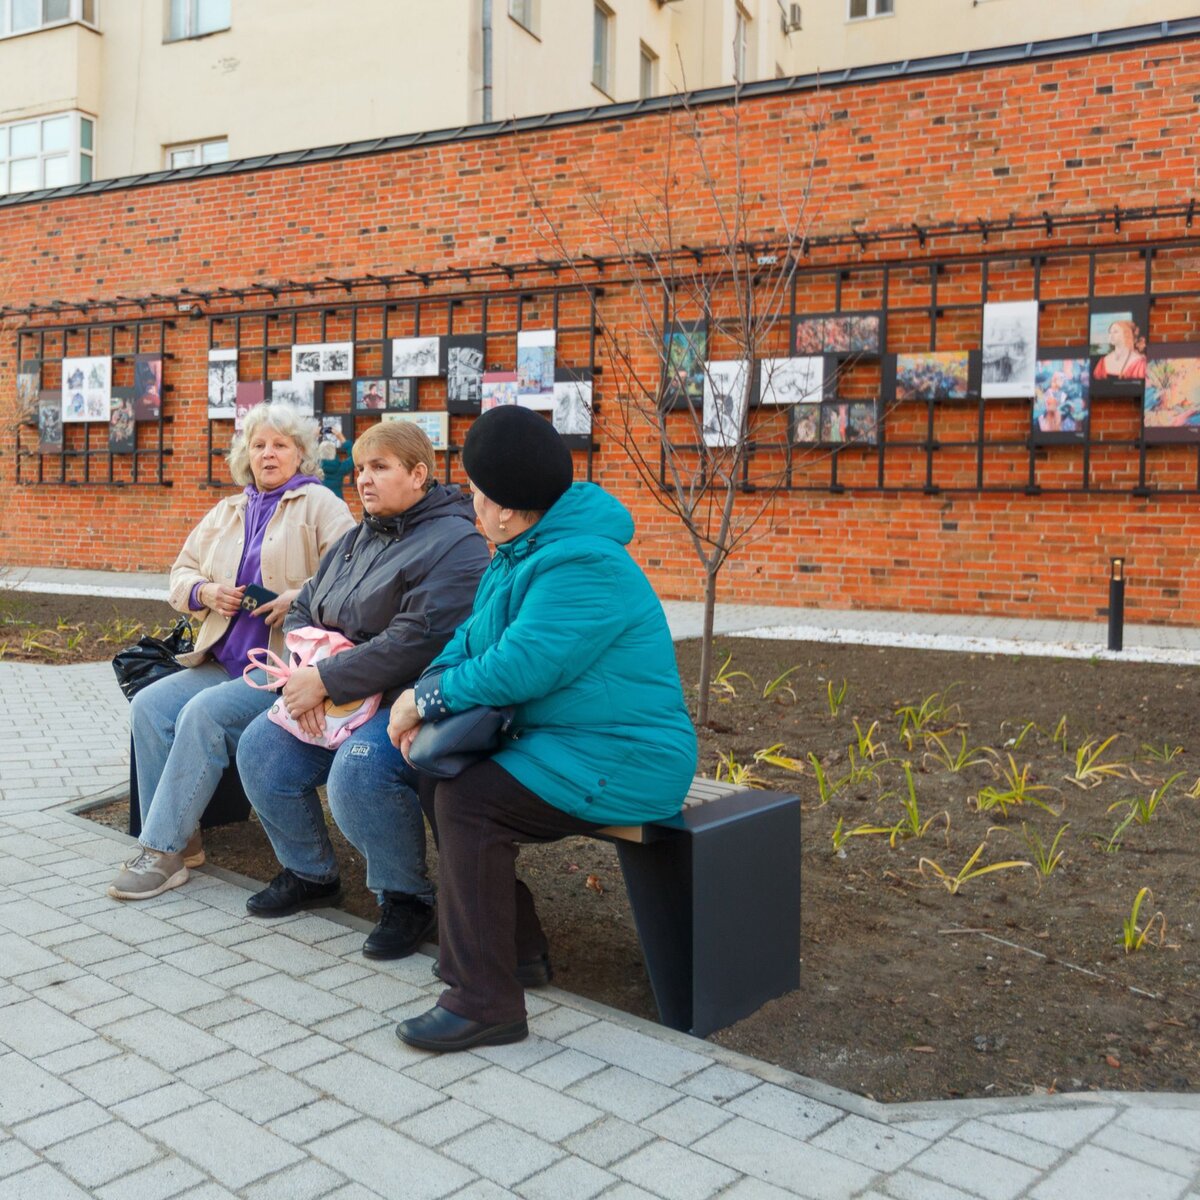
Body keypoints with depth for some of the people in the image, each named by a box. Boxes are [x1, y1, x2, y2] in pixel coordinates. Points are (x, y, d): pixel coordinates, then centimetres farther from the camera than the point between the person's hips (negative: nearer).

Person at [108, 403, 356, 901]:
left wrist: (299, 600, -24)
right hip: (223, 662, 7)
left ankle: (163, 850, -17)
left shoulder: (319, 504, 1)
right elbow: (181, 572, 25)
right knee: (149, 704, -14)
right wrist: (205, 591, 2)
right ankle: (180, 839, -7)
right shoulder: (225, 512, 21)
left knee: (205, 712, -26)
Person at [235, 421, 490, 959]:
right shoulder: (356, 540, 17)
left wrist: (325, 680, -21)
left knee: (358, 772, -33)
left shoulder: (454, 545, -12)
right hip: (334, 698, 9)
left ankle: (406, 896, -8)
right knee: (258, 751, -8)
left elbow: (415, 642, -23)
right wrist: (303, 672, -5)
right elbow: (301, 610, 17)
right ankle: (309, 873, 15)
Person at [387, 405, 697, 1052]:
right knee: (439, 778, 5)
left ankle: (485, 1002, -13)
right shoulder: (523, 554, 11)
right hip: (562, 743, 10)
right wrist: (424, 692, -7)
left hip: (619, 761, -10)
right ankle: (517, 943, 18)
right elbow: (472, 639, 12)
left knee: (466, 801, -22)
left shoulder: (582, 568, -23)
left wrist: (426, 700, -14)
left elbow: (518, 666, -28)